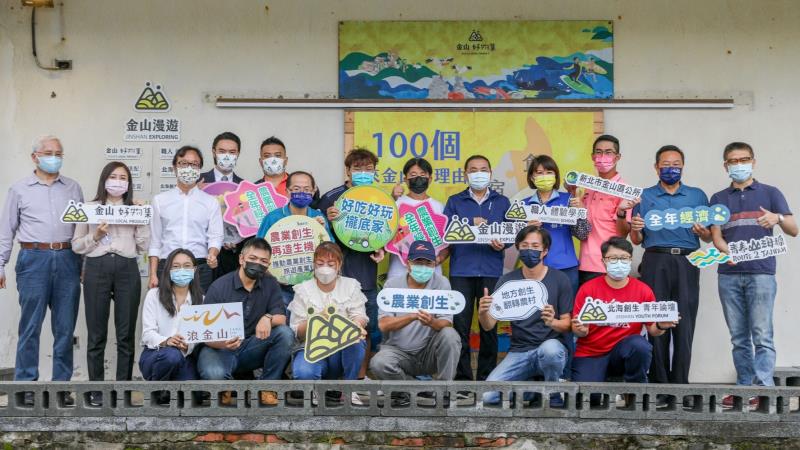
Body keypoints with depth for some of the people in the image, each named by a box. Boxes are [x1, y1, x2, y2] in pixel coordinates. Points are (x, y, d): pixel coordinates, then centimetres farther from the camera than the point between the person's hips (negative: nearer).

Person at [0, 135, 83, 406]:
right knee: (30, 326, -2)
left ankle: (61, 384, 11)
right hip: (34, 259, -2)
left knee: (65, 327, 4)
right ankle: (26, 385, 5)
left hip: (67, 259, 2)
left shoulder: (73, 188, 13)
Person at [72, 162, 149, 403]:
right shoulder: (89, 208, 10)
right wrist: (95, 236, -8)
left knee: (126, 333, 1)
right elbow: (76, 246, 9)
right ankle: (96, 390, 8)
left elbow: (143, 247, 8)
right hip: (97, 269, -1)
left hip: (127, 269, 1)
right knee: (96, 333, 1)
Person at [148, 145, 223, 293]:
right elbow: (155, 241, 10)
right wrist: (153, 275, 2)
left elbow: (215, 236, 2)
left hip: (200, 269, 0)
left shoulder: (211, 202, 9)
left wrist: (212, 255, -19)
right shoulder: (160, 200, 12)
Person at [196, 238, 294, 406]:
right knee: (213, 374, -37)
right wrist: (223, 344, -34)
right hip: (220, 347, -4)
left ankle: (267, 387, -9)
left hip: (252, 348, 4)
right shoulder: (219, 287, -11)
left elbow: (281, 318, -5)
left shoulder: (270, 283, 0)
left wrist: (268, 318, -30)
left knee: (285, 334, -22)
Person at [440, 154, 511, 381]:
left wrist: (502, 244, -12)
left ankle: (487, 377, 10)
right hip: (461, 270, 0)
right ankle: (462, 376, 4)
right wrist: (471, 225, -9)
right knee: (460, 324, -3)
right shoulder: (455, 201, 13)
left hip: (491, 271, 0)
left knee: (490, 326, 2)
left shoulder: (502, 202, 14)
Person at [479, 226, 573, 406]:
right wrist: (482, 312, -25)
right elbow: (488, 326, -1)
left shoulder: (559, 279, -2)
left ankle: (553, 396, -8)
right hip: (519, 351, 3)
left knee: (549, 349, -40)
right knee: (488, 396, -18)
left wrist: (552, 322, -26)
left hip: (552, 346, -2)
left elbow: (567, 324, -3)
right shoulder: (507, 280, 2)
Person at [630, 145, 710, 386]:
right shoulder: (644, 197, 14)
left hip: (686, 264, 0)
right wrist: (635, 229, -7)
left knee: (684, 324, -5)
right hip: (655, 262, 0)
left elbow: (709, 238, 15)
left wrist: (702, 232, -7)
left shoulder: (697, 196, 15)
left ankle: (680, 382, 1)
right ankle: (658, 381, 4)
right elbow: (636, 241, 14)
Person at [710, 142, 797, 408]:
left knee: (762, 336, -9)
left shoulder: (770, 193, 8)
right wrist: (729, 252, -15)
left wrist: (778, 218, -20)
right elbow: (716, 237, 7)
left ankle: (763, 390, -12)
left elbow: (793, 230, 3)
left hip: (761, 273, -3)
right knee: (739, 338, 6)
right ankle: (743, 388, 11)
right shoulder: (719, 199, 15)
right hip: (729, 275, 3)